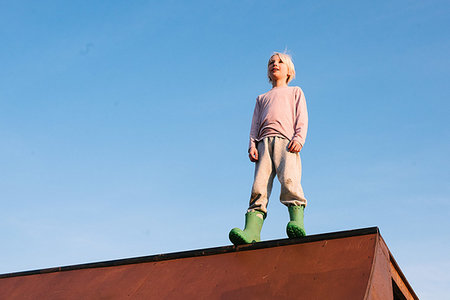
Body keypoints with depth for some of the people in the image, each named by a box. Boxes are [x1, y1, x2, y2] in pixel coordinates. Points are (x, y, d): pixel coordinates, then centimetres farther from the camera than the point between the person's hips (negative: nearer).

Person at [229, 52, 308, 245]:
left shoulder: (295, 92, 30)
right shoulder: (262, 98, 38)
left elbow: (302, 119, 14)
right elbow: (255, 125, 24)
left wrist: (299, 138, -7)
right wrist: (252, 146, 4)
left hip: (286, 141, -2)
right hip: (264, 143, 2)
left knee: (289, 180, -30)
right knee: (259, 188, -19)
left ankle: (297, 223, -42)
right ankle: (251, 231, -34)